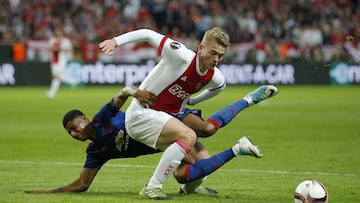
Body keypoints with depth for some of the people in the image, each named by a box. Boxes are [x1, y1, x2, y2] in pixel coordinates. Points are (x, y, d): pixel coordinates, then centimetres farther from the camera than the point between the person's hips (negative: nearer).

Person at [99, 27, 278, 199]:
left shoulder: (216, 79, -2)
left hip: (168, 117, 8)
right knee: (189, 136, -29)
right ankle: (152, 188, -24)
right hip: (141, 113, -8)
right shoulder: (182, 56, -22)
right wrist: (116, 41, -24)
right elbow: (148, 34, -18)